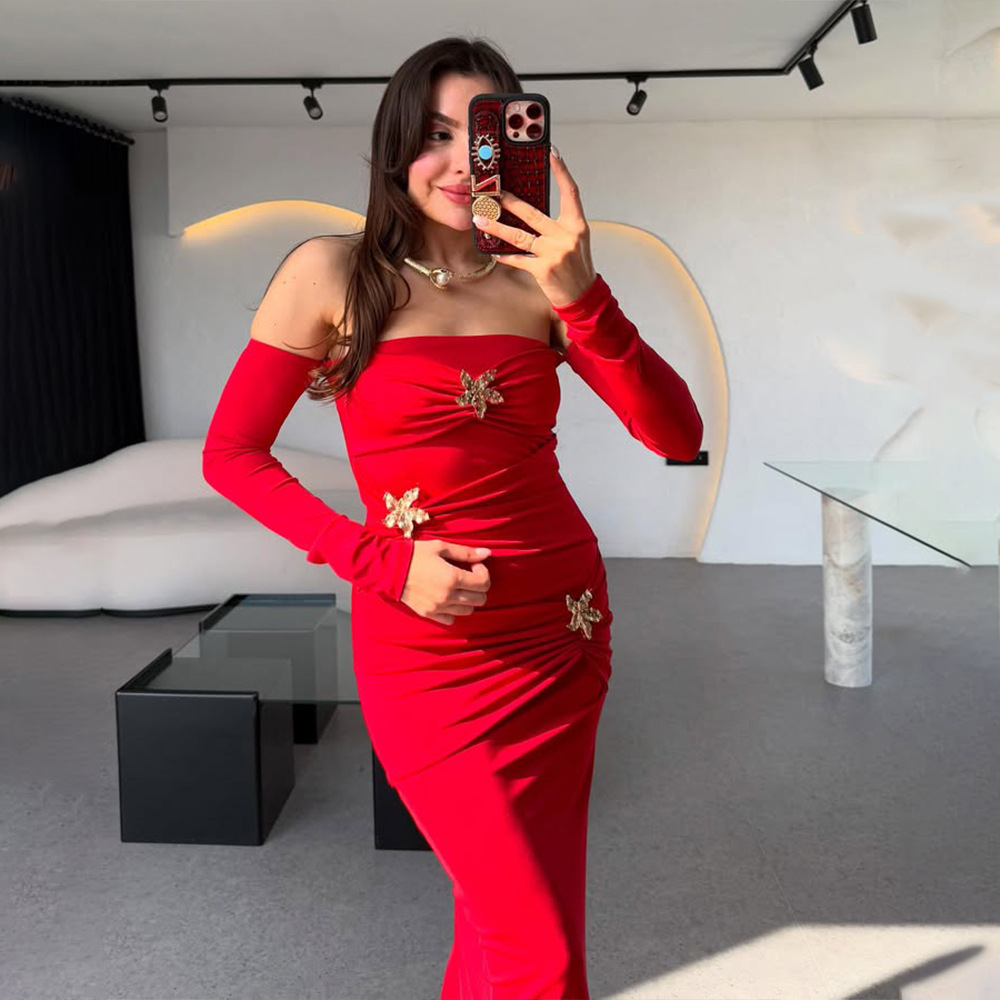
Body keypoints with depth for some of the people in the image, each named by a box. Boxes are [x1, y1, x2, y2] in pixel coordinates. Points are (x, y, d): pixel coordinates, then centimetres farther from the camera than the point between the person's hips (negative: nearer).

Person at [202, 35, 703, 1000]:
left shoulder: (540, 280, 2)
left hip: (562, 630, 4)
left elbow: (677, 436, -6)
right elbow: (231, 456, -2)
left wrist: (584, 297, -20)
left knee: (505, 918, 17)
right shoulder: (333, 273, -5)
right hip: (427, 650, -3)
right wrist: (379, 561, -12)